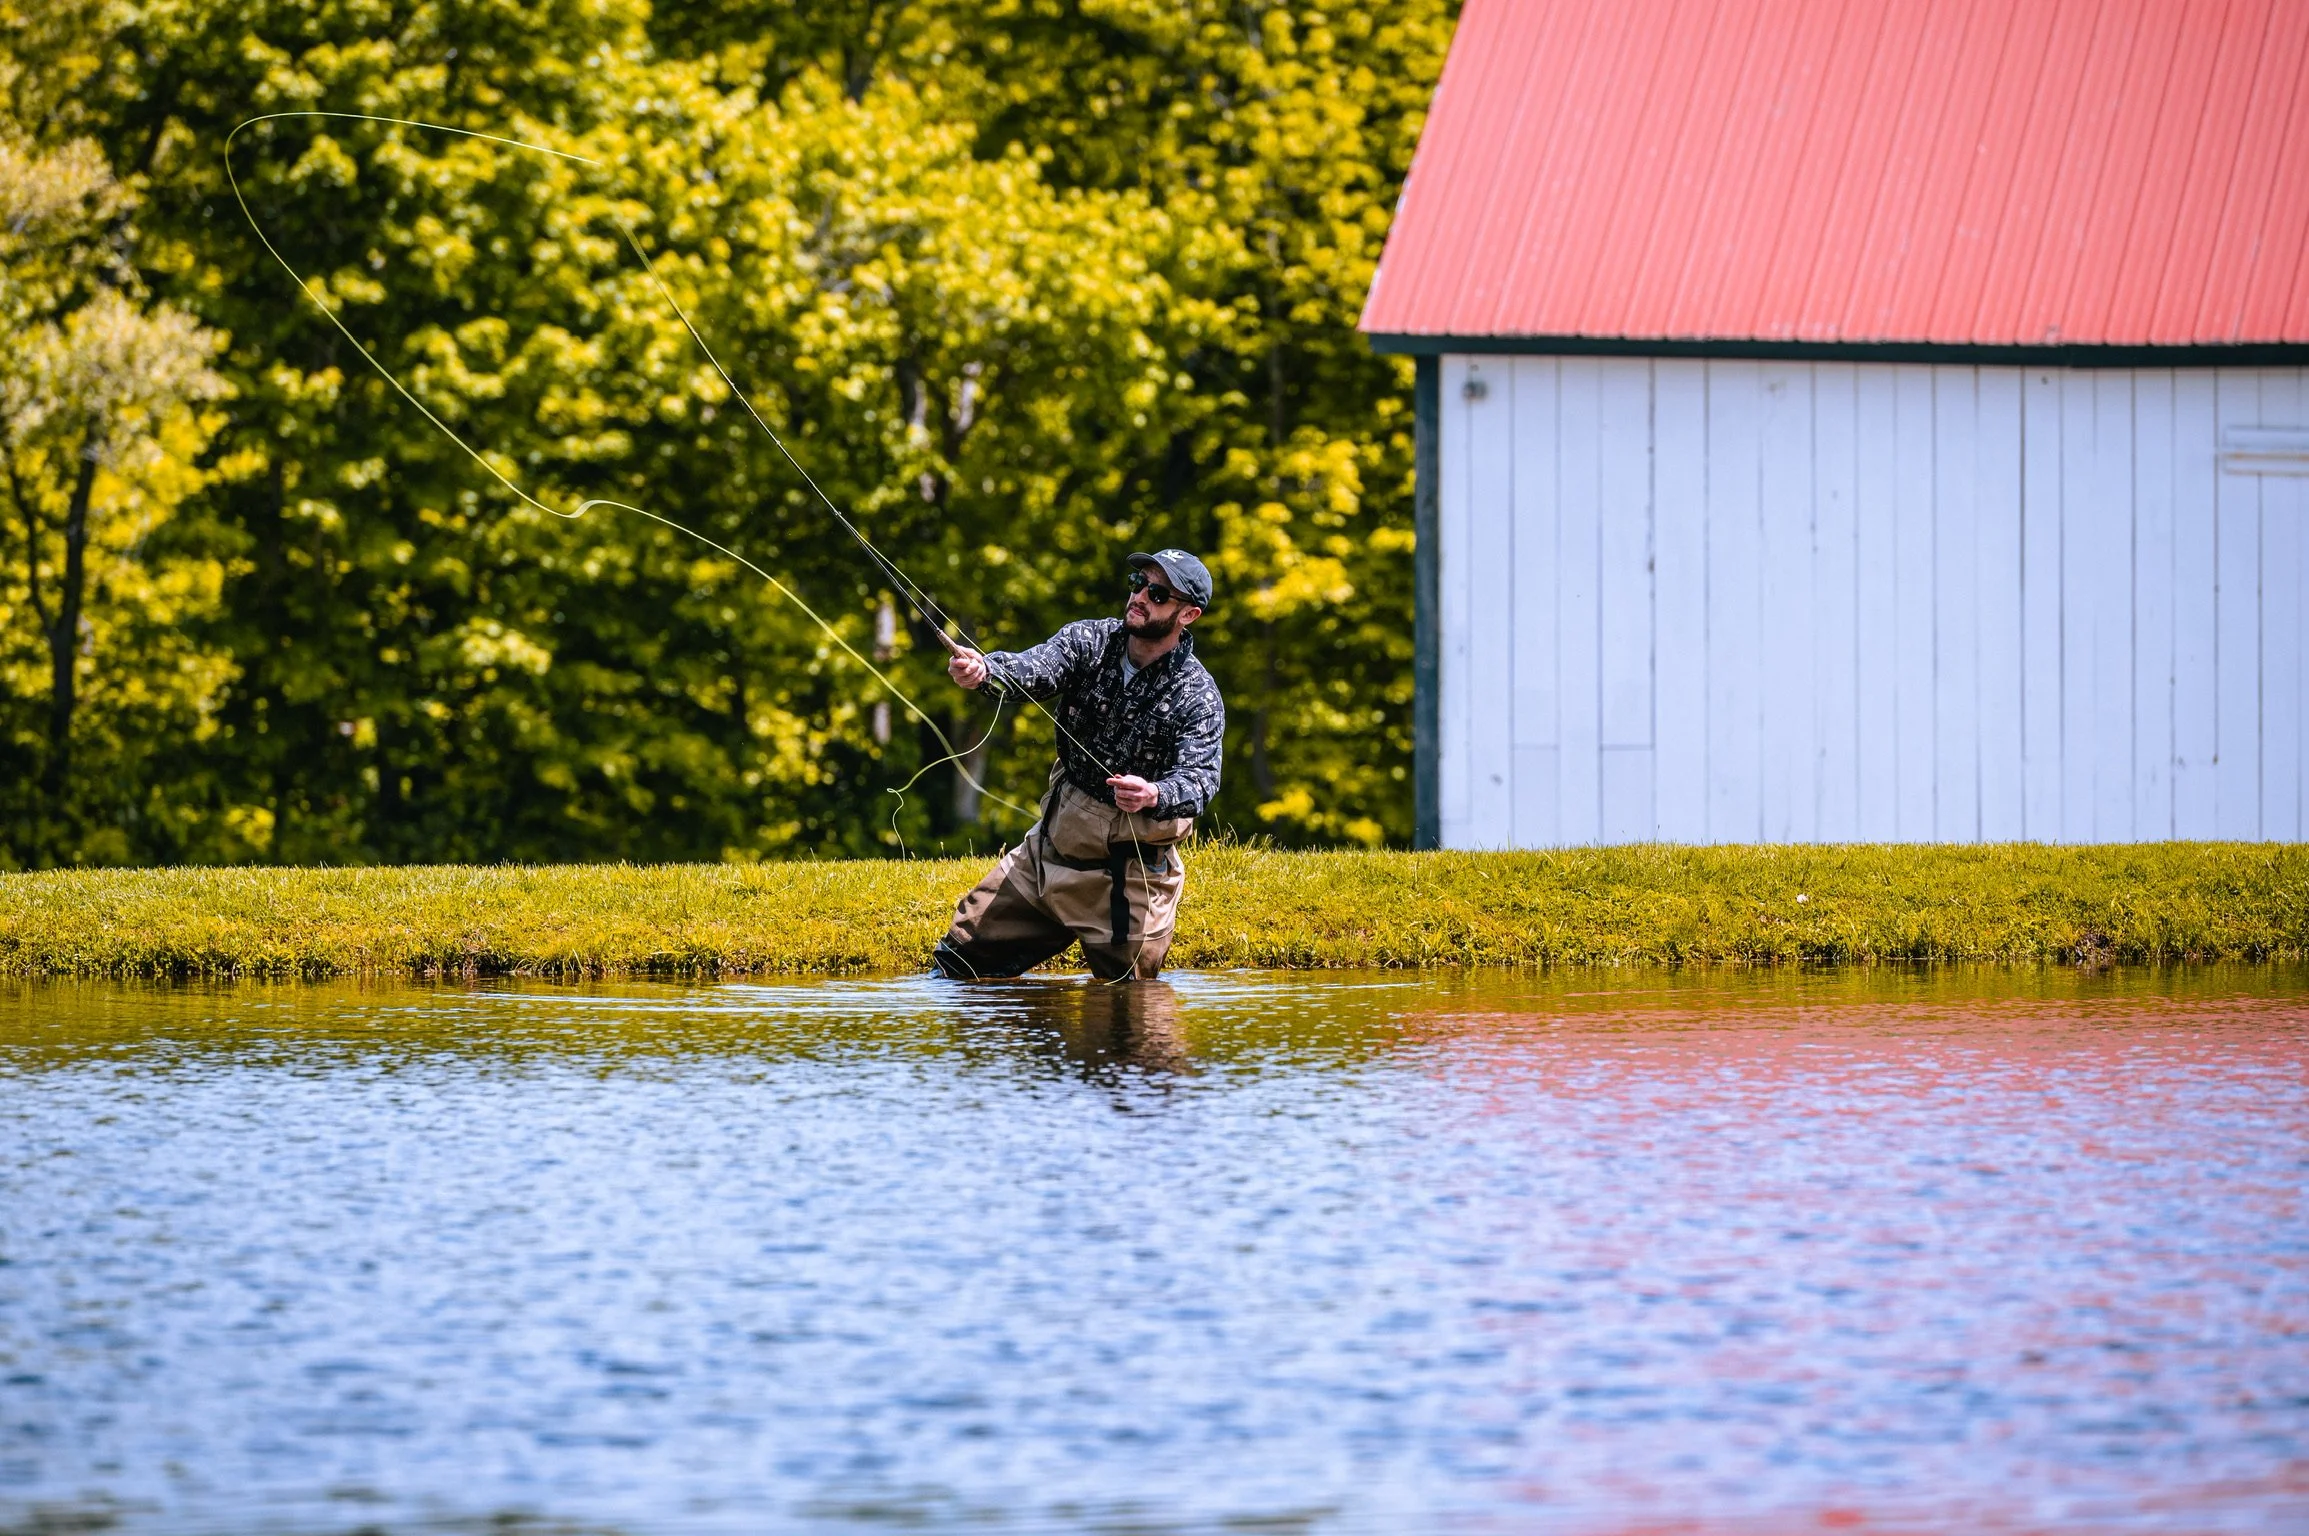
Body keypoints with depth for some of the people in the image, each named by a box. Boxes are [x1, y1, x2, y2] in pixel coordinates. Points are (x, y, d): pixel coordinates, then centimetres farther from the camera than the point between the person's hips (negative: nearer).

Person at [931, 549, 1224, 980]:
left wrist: (1153, 795, -49)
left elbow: (1200, 777, -26)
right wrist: (983, 670, -46)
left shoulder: (1198, 697, -15)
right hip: (1049, 849, 4)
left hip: (1129, 873, -4)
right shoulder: (1090, 641, -4)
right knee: (958, 958, 9)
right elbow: (1035, 669, -22)